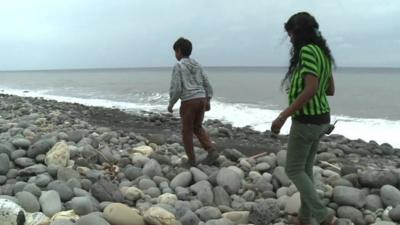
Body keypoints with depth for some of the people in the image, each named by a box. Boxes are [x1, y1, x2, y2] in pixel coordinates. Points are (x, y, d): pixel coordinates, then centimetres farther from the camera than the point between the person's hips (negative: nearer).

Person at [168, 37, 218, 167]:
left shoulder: (178, 66, -7)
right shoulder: (197, 65, 13)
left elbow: (176, 88, -13)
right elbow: (207, 84, 12)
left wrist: (171, 104, -1)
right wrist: (208, 101, 18)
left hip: (188, 101, -6)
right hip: (201, 99, 6)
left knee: (187, 131, 9)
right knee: (197, 127, 20)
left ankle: (191, 160, 15)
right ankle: (211, 151, 5)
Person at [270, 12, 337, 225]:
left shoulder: (307, 50, -16)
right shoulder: (322, 52, 12)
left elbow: (311, 89, -26)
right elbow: (330, 90, 17)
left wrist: (283, 116, -24)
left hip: (306, 120, -9)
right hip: (321, 119, 9)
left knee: (293, 170, 3)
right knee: (305, 168, 17)